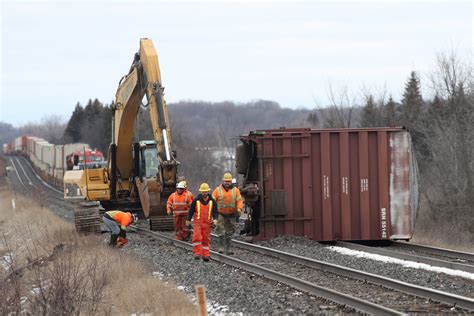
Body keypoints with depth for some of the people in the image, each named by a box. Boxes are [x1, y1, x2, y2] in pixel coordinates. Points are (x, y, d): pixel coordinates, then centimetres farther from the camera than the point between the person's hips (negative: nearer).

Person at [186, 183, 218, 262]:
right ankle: (197, 253, -13)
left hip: (207, 223, 2)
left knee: (206, 239, 4)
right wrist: (188, 220, 4)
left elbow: (215, 211, 4)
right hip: (197, 222, -2)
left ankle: (205, 255, 7)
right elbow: (191, 210, 4)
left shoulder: (212, 201, 3)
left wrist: (215, 219, -13)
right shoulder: (196, 200, -2)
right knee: (197, 237, -15)